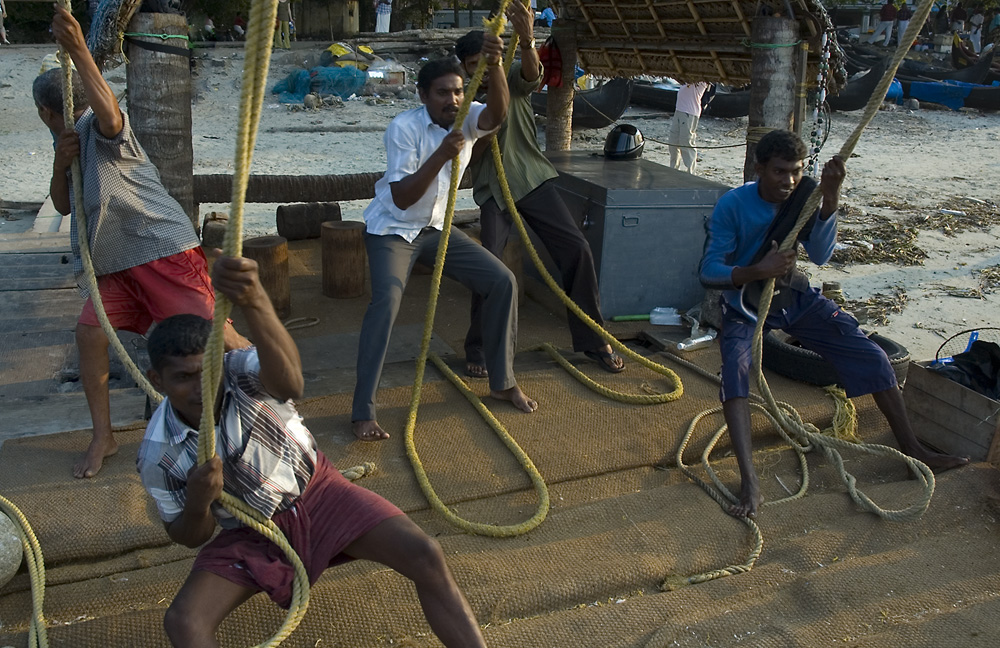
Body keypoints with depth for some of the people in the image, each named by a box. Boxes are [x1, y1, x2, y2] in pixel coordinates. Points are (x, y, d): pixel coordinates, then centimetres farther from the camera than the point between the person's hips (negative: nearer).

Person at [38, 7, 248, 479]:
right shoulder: (71, 141, 19)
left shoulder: (97, 127, -8)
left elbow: (110, 114, -34)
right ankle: (103, 438, 11)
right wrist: (60, 165, -2)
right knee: (89, 332, -1)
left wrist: (79, 51, -44)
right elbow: (63, 206, 17)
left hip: (163, 249, -8)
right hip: (116, 263, 9)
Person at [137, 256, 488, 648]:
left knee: (426, 556, -20)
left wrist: (255, 304, -73)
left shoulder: (241, 372, -25)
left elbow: (290, 384, -53)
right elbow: (189, 538, -3)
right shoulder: (157, 455, -17)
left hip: (315, 490, -1)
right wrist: (198, 502, -29)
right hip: (252, 533, 2)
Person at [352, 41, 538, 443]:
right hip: (393, 229, -5)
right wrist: (440, 156, -36)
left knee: (502, 281, -3)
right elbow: (401, 198, -26)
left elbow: (497, 114, -31)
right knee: (387, 299, -29)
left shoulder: (467, 119, -6)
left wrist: (494, 66, -48)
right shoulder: (404, 127, -19)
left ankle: (502, 383, 12)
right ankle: (363, 412, -22)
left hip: (437, 229, 6)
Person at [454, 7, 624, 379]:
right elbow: (471, 154, -4)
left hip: (533, 179, 1)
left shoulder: (514, 80, 0)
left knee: (577, 250, -8)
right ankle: (478, 351, 1)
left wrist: (526, 40, -48)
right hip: (492, 190, -1)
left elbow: (532, 71, -26)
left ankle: (592, 339, 7)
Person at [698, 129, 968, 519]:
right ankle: (749, 483, -36)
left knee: (872, 356, -2)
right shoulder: (733, 206, -19)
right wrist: (756, 272, -42)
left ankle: (911, 449, 15)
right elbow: (709, 271, -24)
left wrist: (830, 199, -34)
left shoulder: (805, 194, -9)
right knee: (735, 369, -32)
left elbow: (820, 256, -21)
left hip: (796, 296, 4)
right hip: (745, 303, -4)